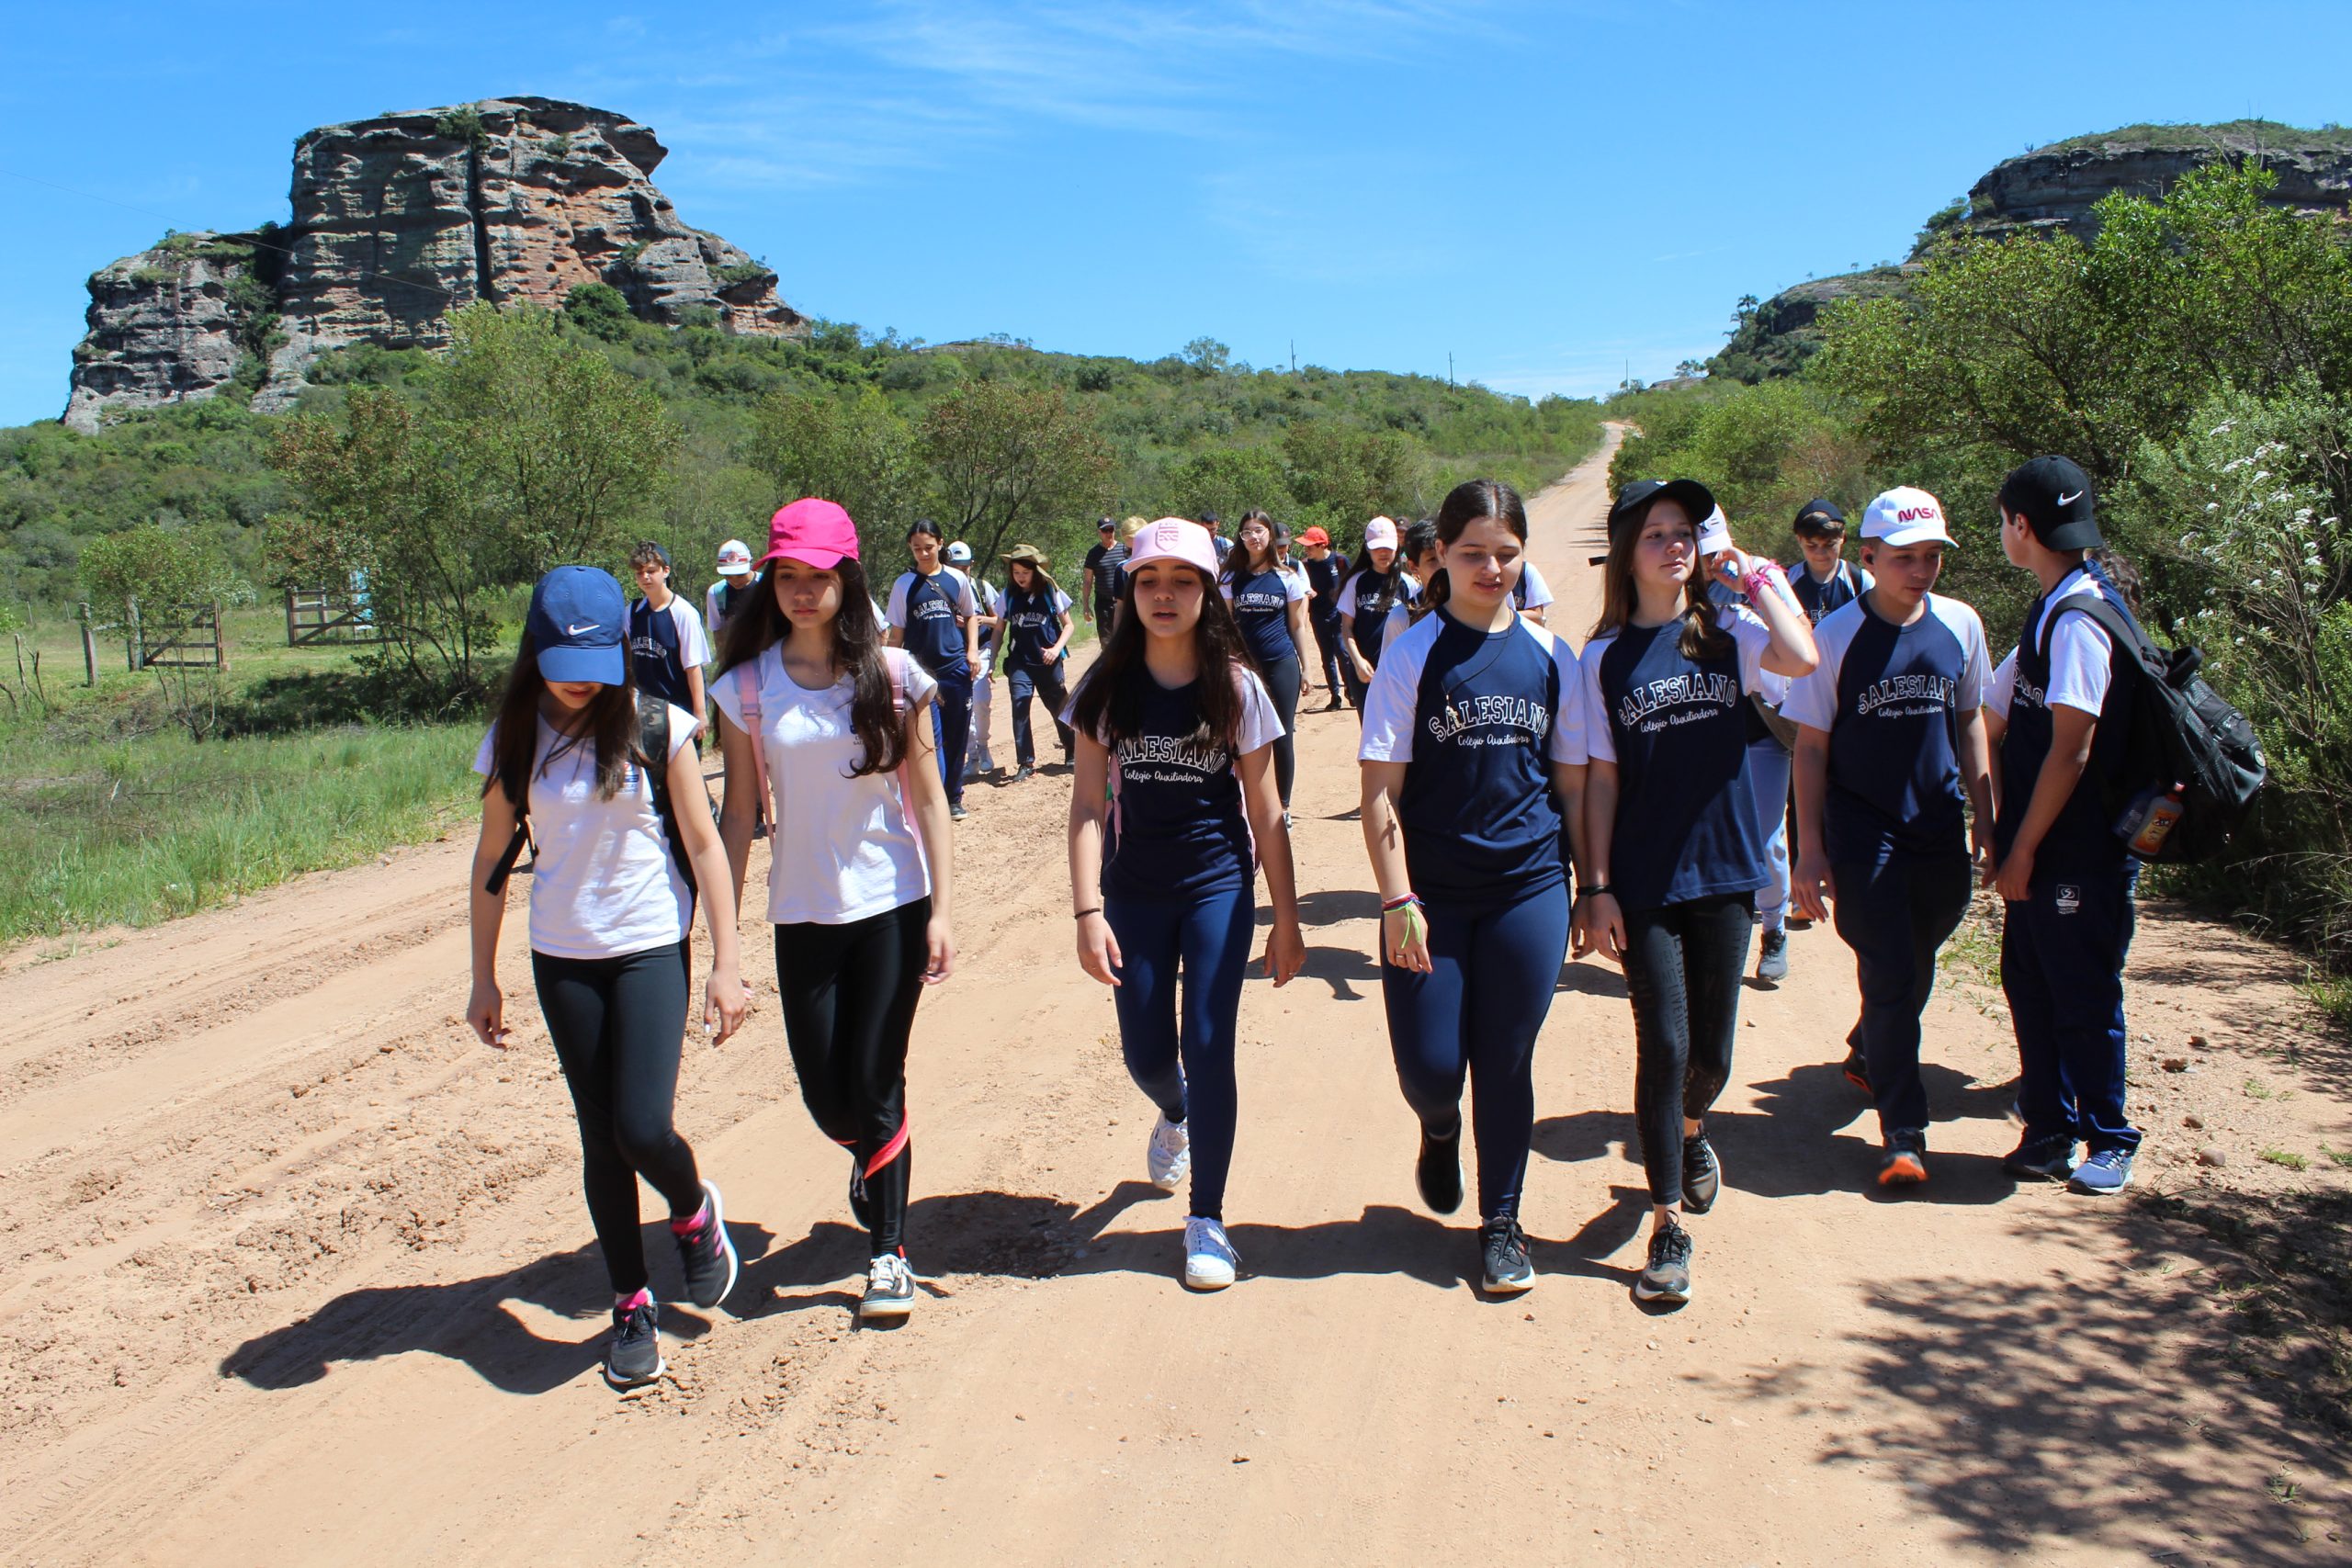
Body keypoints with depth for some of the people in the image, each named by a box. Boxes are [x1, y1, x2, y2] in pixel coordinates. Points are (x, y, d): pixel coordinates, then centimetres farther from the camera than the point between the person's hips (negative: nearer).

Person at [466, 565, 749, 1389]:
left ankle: (696, 1213, 23)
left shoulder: (658, 728, -7)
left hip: (651, 949, -2)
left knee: (643, 1129, -12)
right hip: (562, 959, 3)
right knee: (601, 1142, 8)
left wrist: (726, 963, -7)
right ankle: (632, 1306, 23)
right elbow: (492, 860, 9)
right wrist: (484, 978, 10)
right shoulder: (514, 743, 0)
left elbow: (703, 843, -4)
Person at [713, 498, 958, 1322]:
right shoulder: (747, 687, -1)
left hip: (892, 905, -2)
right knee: (825, 1094, 6)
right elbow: (739, 812, 3)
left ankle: (889, 1252, 19)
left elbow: (928, 797, -2)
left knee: (875, 1084, 0)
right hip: (802, 913, 2)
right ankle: (871, 1156, 43)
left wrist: (941, 910, -7)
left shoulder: (892, 675, -4)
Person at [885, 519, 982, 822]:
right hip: (921, 670, -2)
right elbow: (897, 632, 3)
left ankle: (954, 797, 22)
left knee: (957, 736, 8)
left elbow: (971, 616, 16)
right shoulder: (904, 584, 0)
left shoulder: (957, 579, 4)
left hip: (957, 669, 2)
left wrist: (972, 650, 3)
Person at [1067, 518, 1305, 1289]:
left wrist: (1286, 920, -1)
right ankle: (1174, 1115, 47)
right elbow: (1088, 805, -4)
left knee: (1207, 1047, -6)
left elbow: (1265, 812, -1)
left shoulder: (1236, 687, -5)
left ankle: (1207, 1220, 10)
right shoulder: (1106, 688, -2)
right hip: (1134, 890, 2)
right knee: (1145, 1053, 9)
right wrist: (1087, 911, -12)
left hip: (1218, 886, -2)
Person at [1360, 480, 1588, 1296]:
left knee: (1506, 1065, 8)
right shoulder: (1413, 655, -5)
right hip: (1433, 892, -2)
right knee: (1429, 1065, 1)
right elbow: (1380, 791, -7)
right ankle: (1441, 1130, 38)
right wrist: (1397, 901, -13)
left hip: (1530, 889, 2)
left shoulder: (1550, 655, 4)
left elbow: (1573, 783, 9)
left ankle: (1501, 1222, 25)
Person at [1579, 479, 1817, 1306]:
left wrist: (1754, 577, -8)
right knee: (1663, 1046, -4)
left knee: (1712, 1051, 9)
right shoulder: (1605, 657, 1)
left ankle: (1689, 1127, 44)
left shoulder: (1728, 632, 2)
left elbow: (1801, 658, -21)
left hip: (1723, 870, 1)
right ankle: (1668, 1227, 8)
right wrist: (1595, 887, -4)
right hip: (1643, 882, -1)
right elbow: (1602, 778, 1)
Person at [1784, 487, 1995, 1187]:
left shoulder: (1960, 624, 1)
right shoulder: (1837, 635, -10)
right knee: (1890, 974, -6)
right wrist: (1811, 848, -8)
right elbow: (1811, 746, -6)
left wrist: (1987, 823, 11)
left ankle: (1868, 1051, 46)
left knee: (1915, 968, 17)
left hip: (1939, 826, 4)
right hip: (1863, 830, -4)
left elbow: (1970, 722, 12)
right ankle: (1903, 1129, 3)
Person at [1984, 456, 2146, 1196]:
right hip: (2038, 849, 9)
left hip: (2081, 851, -9)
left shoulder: (2082, 616, -18)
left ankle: (2110, 1139, 18)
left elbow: (2071, 751, -21)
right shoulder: (2049, 613, 12)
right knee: (2029, 983, 13)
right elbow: (1993, 720, 20)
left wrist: (2022, 849, -16)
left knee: (2083, 995, 3)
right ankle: (2051, 1127, 24)